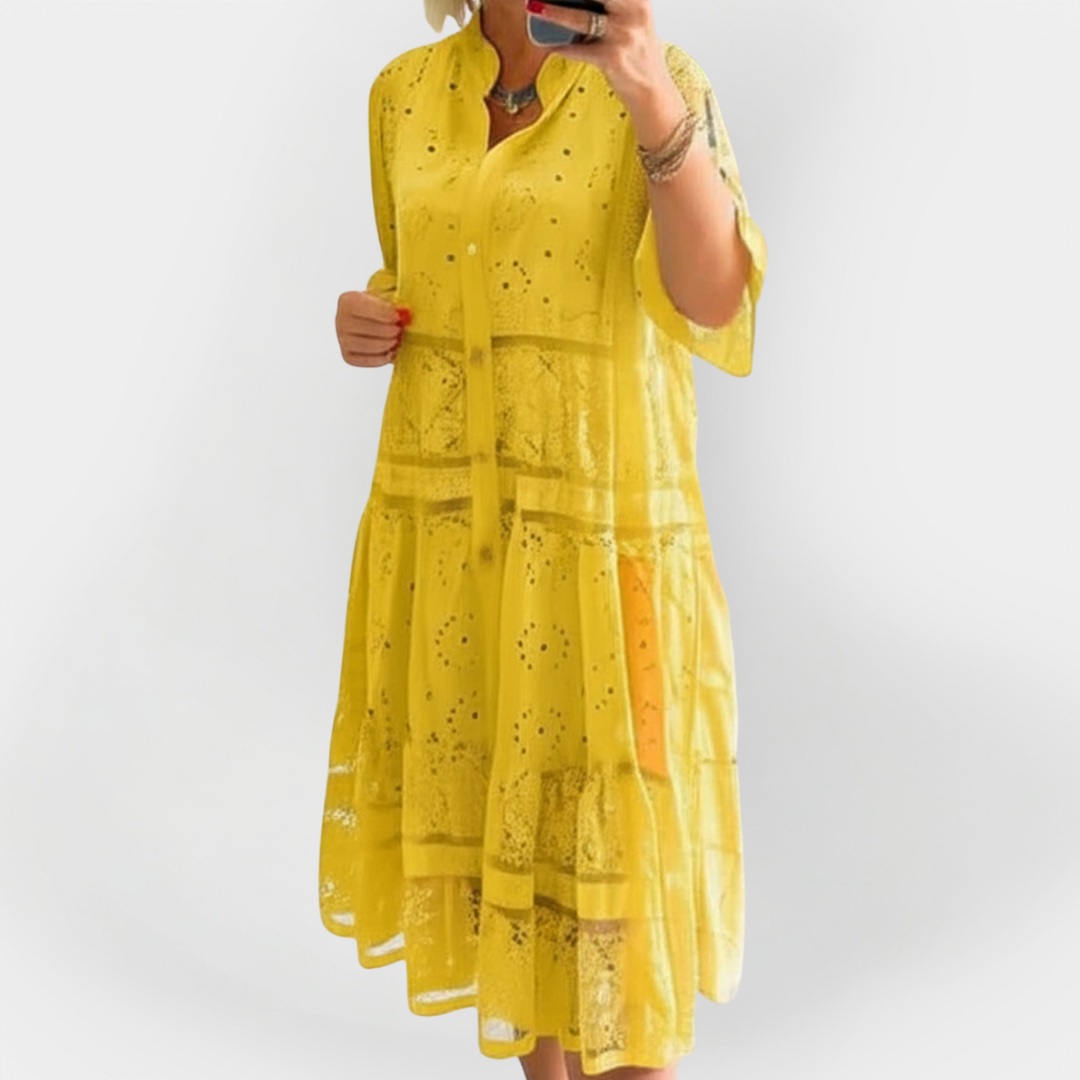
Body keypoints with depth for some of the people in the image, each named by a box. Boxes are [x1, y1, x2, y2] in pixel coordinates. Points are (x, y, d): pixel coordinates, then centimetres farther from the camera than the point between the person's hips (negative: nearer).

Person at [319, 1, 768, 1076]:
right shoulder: (404, 91, 7)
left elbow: (713, 303, -23)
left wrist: (653, 96, -36)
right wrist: (368, 321, -3)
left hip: (598, 517, -4)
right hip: (438, 514, 5)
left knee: (606, 830, 3)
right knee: (486, 817, 15)